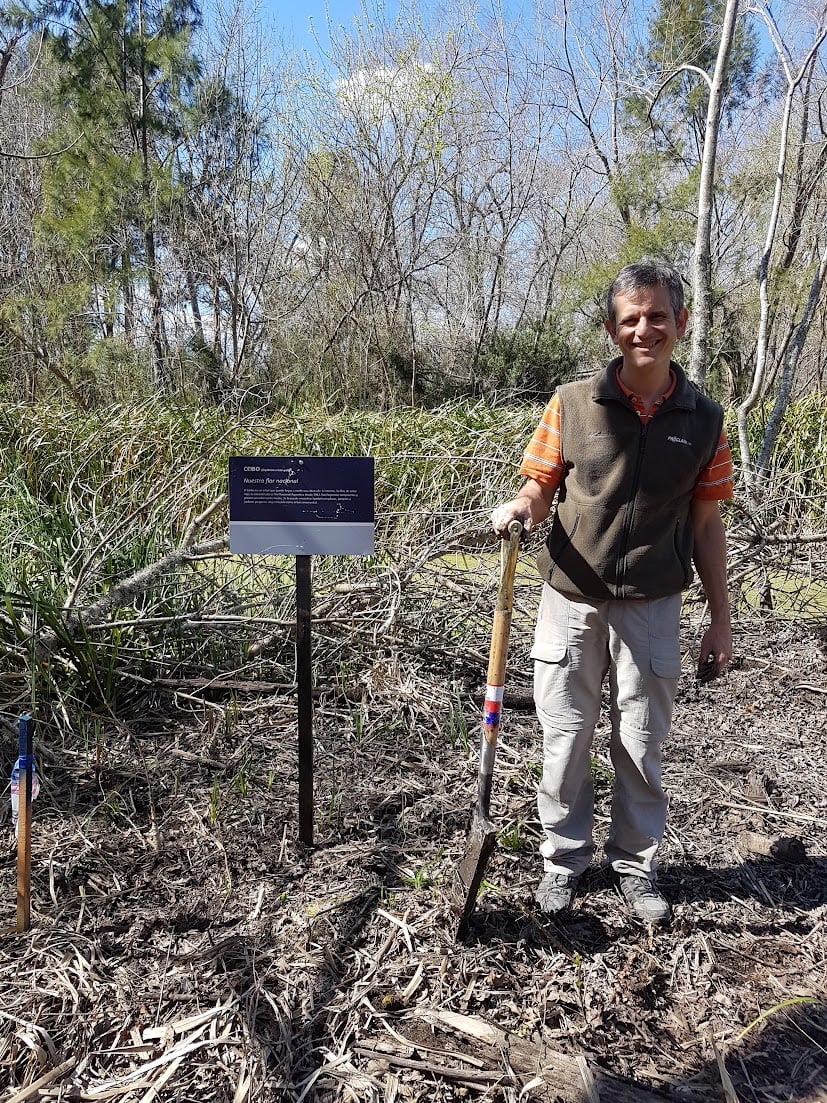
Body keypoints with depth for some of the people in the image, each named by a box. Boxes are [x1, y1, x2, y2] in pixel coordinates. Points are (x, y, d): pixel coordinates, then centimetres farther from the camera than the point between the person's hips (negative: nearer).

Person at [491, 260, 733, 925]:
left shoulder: (704, 420, 0)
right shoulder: (572, 404, -4)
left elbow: (705, 526, 5)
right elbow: (541, 491, 3)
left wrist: (721, 620, 6)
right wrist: (519, 508, -22)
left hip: (651, 607, 1)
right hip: (571, 602, 0)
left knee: (642, 747, 12)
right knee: (565, 741, 10)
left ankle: (637, 866, 33)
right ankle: (566, 859, 31)